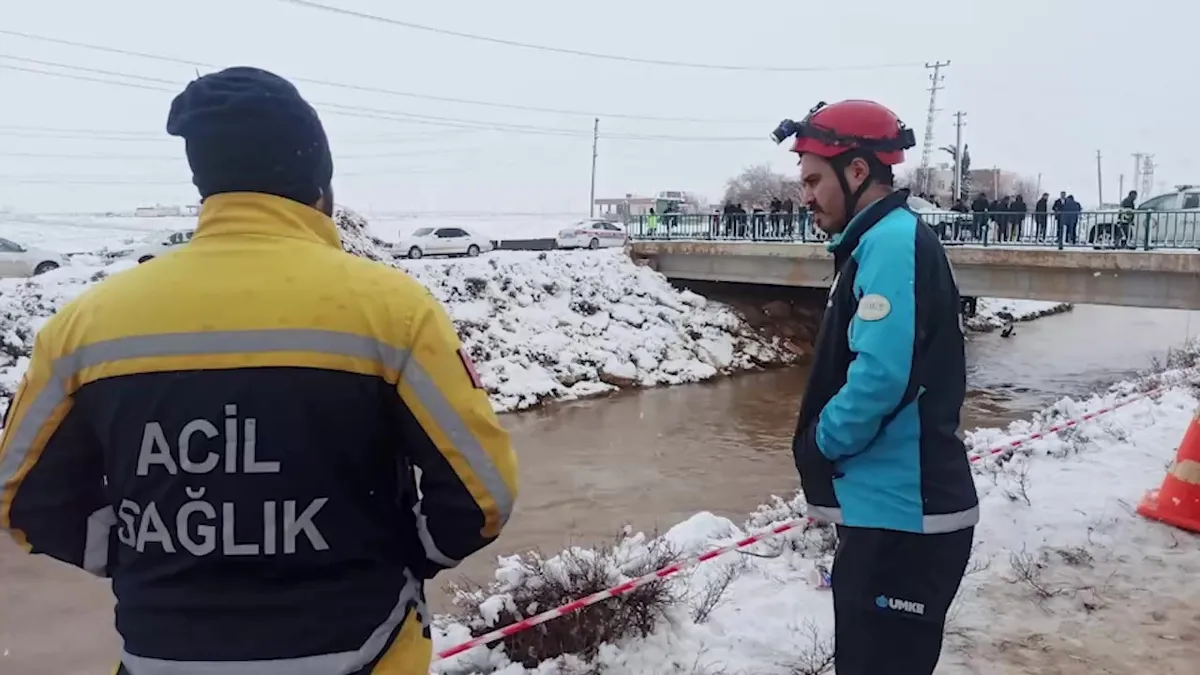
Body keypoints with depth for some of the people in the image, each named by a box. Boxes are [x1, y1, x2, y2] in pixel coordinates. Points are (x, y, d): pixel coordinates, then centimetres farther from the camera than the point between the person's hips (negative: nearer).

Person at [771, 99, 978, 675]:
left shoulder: (893, 241, -16)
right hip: (887, 508, 10)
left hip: (903, 518, -10)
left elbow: (880, 374, -27)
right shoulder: (878, 243, 16)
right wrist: (824, 446, 10)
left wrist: (819, 443, -11)